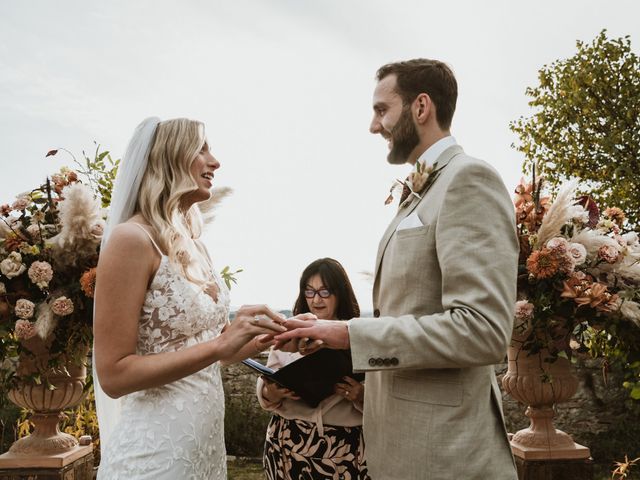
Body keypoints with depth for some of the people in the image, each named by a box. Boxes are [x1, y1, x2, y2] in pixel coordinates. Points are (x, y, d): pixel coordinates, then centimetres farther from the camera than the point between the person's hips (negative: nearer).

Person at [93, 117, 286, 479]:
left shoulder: (194, 245, 7)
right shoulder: (132, 239, -16)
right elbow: (114, 374, -20)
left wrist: (256, 341, -1)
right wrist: (220, 345, -25)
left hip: (208, 438, 8)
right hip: (156, 449, -8)